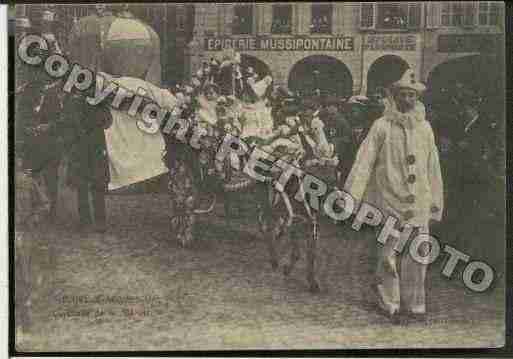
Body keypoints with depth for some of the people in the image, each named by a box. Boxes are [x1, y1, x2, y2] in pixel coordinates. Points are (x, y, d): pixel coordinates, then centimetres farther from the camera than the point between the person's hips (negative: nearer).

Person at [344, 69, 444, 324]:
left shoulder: (424, 127, 11)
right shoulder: (382, 126, -1)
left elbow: (433, 167, 16)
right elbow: (364, 161, -6)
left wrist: (436, 201, 16)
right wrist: (353, 195, -13)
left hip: (420, 202, 3)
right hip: (390, 200, -3)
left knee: (417, 255, 4)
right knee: (389, 254, 0)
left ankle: (414, 305, 16)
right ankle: (390, 304, 14)